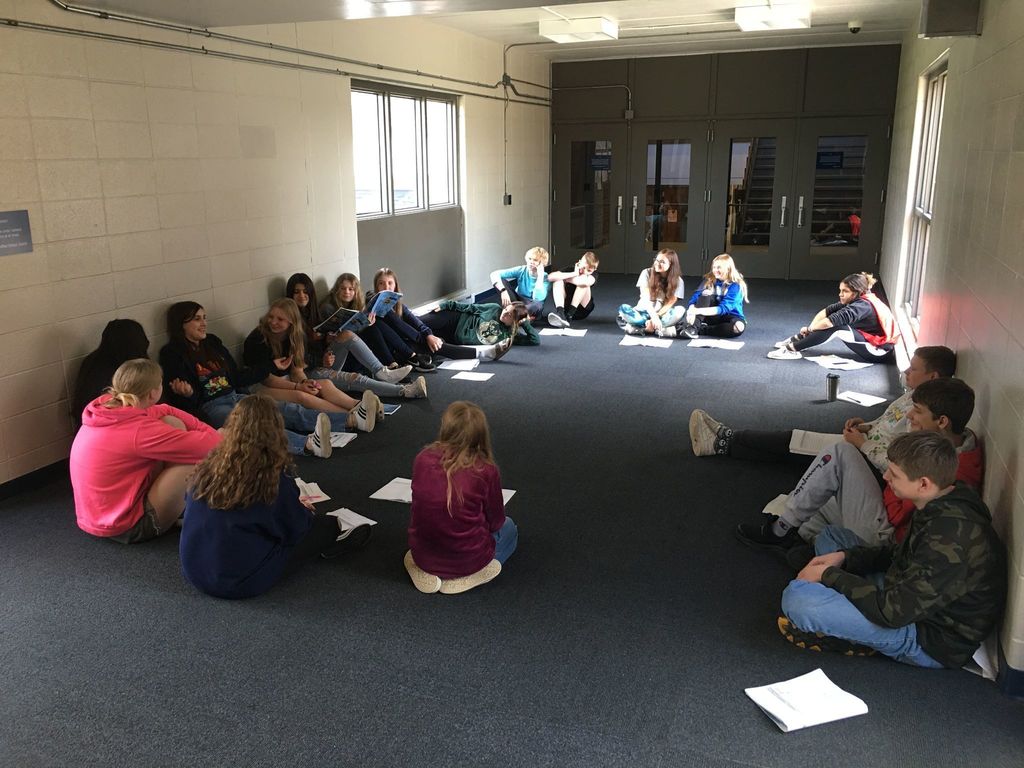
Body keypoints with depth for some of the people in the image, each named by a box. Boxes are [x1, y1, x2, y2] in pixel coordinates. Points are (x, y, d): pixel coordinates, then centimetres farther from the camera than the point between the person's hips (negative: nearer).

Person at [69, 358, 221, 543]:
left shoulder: (106, 407, -3)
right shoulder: (138, 431, -28)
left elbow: (166, 411, 7)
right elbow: (205, 445, -26)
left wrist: (206, 430, -3)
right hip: (126, 527, -9)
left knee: (173, 424, 3)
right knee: (195, 456, -14)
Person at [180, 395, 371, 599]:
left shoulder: (209, 465, -6)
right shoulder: (274, 476, -19)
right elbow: (294, 529, -7)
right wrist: (305, 513, 19)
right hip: (241, 582, -5)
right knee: (324, 526, 13)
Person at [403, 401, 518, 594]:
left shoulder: (422, 459, -12)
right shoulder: (486, 471, -21)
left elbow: (423, 506, 5)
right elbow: (495, 522, -6)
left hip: (423, 557, 5)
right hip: (467, 561, -5)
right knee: (508, 527, 26)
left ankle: (433, 572, 19)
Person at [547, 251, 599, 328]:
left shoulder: (593, 274, -11)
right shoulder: (571, 269, -7)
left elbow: (587, 282, -38)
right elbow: (550, 277, -24)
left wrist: (566, 279, -23)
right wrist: (573, 274, -28)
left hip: (582, 310, -2)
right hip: (566, 306, 2)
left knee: (584, 283, -25)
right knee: (558, 280, -20)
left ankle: (569, 316, -34)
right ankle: (560, 312, -40)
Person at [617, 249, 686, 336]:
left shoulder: (678, 281, -3)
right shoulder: (647, 273, -4)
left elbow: (669, 304, -12)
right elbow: (645, 298, -14)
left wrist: (657, 317, -28)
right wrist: (654, 316, -31)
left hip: (662, 314, 0)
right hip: (644, 312, 0)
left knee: (680, 310, -31)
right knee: (624, 308, -28)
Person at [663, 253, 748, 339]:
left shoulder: (735, 286, -14)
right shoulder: (709, 280, -1)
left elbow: (723, 308, -26)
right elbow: (694, 298, -9)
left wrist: (698, 311, -38)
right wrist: (691, 311, -32)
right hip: (713, 316, 3)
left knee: (739, 326, -37)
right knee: (705, 294, -20)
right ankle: (691, 328, -38)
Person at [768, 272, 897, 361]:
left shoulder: (862, 306, -24)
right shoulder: (859, 301, 3)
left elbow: (829, 322, -31)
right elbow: (826, 311, -2)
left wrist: (809, 328, -14)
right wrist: (811, 326, -16)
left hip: (879, 350, -10)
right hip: (872, 341, 10)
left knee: (834, 325, -24)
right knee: (835, 320, 3)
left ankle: (792, 349, -20)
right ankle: (796, 339, 2)